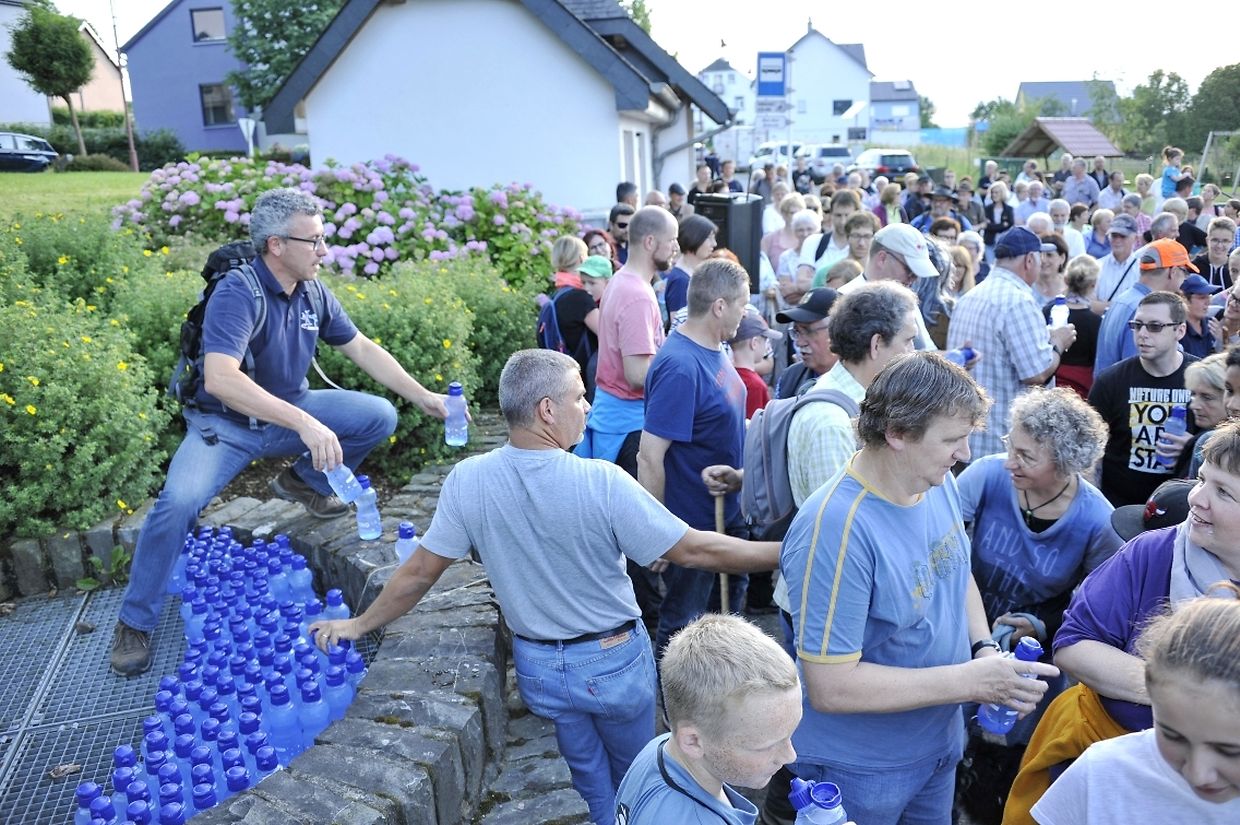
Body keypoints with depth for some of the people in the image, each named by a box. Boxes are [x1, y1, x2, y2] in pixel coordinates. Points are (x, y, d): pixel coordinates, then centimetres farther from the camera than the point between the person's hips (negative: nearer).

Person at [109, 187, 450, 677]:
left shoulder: (313, 293, -4)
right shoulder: (237, 294, -26)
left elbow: (362, 348, 6)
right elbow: (219, 378, -40)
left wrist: (422, 397, 0)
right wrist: (305, 424, -46)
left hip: (291, 412, 6)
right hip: (226, 423, -6)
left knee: (379, 416, -10)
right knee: (179, 501, -29)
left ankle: (303, 481, 15)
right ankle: (135, 622, -6)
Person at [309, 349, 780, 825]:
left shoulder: (467, 481, -17)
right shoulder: (602, 482, -27)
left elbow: (421, 571, -7)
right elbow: (694, 550, -21)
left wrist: (360, 624, 10)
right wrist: (784, 553, -9)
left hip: (537, 665, 3)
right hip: (614, 661, -3)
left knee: (591, 781, 28)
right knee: (635, 780, 26)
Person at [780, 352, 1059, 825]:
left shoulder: (938, 483, -7)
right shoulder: (836, 529, -33)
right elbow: (830, 687, -30)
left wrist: (985, 648, -8)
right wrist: (973, 680, -28)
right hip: (860, 771, -7)